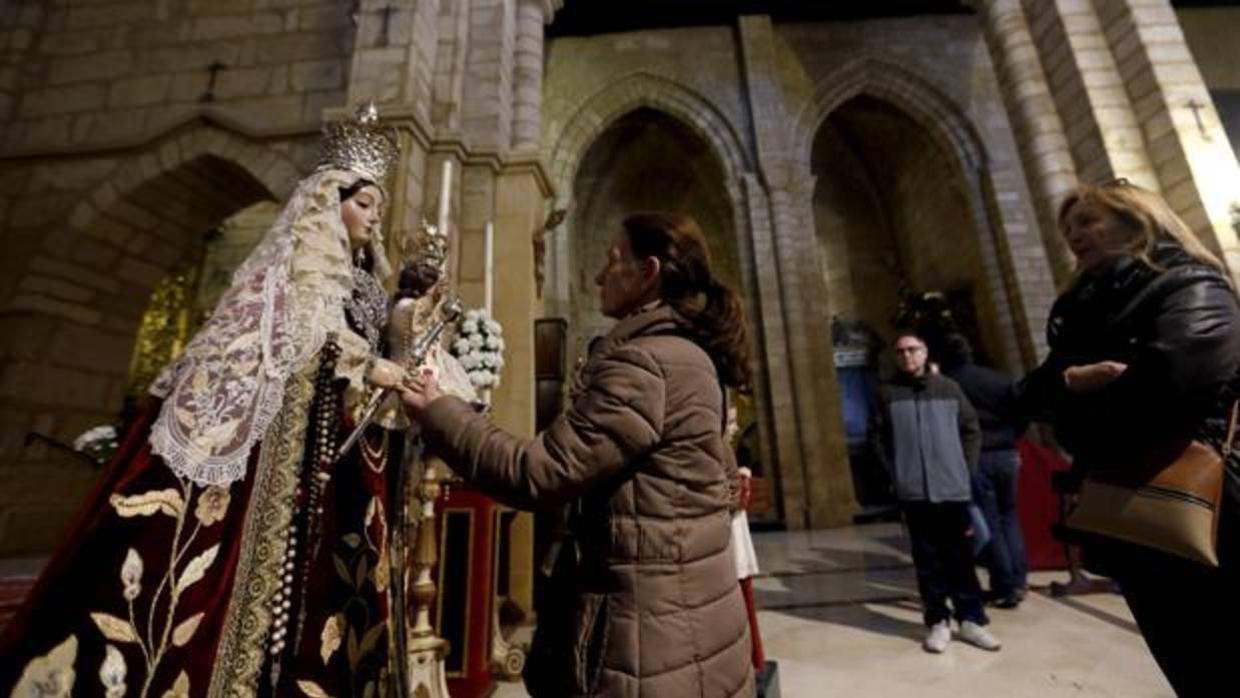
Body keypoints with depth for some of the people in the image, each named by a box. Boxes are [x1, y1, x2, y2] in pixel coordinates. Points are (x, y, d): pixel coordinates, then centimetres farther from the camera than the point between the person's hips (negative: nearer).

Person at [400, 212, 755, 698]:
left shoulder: (644, 364, -24)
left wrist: (436, 412, -12)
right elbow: (721, 482, 15)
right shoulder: (690, 356, 8)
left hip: (653, 635, -10)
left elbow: (535, 474, -23)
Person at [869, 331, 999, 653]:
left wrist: (965, 468, 2)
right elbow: (877, 436, 2)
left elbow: (972, 429, 9)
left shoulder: (948, 388, 5)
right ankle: (938, 622, 19)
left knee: (961, 558, 11)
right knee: (928, 560, 8)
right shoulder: (887, 393, 0)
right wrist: (895, 471, -3)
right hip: (914, 491, -1)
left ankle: (971, 619, 25)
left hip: (953, 488, 1)